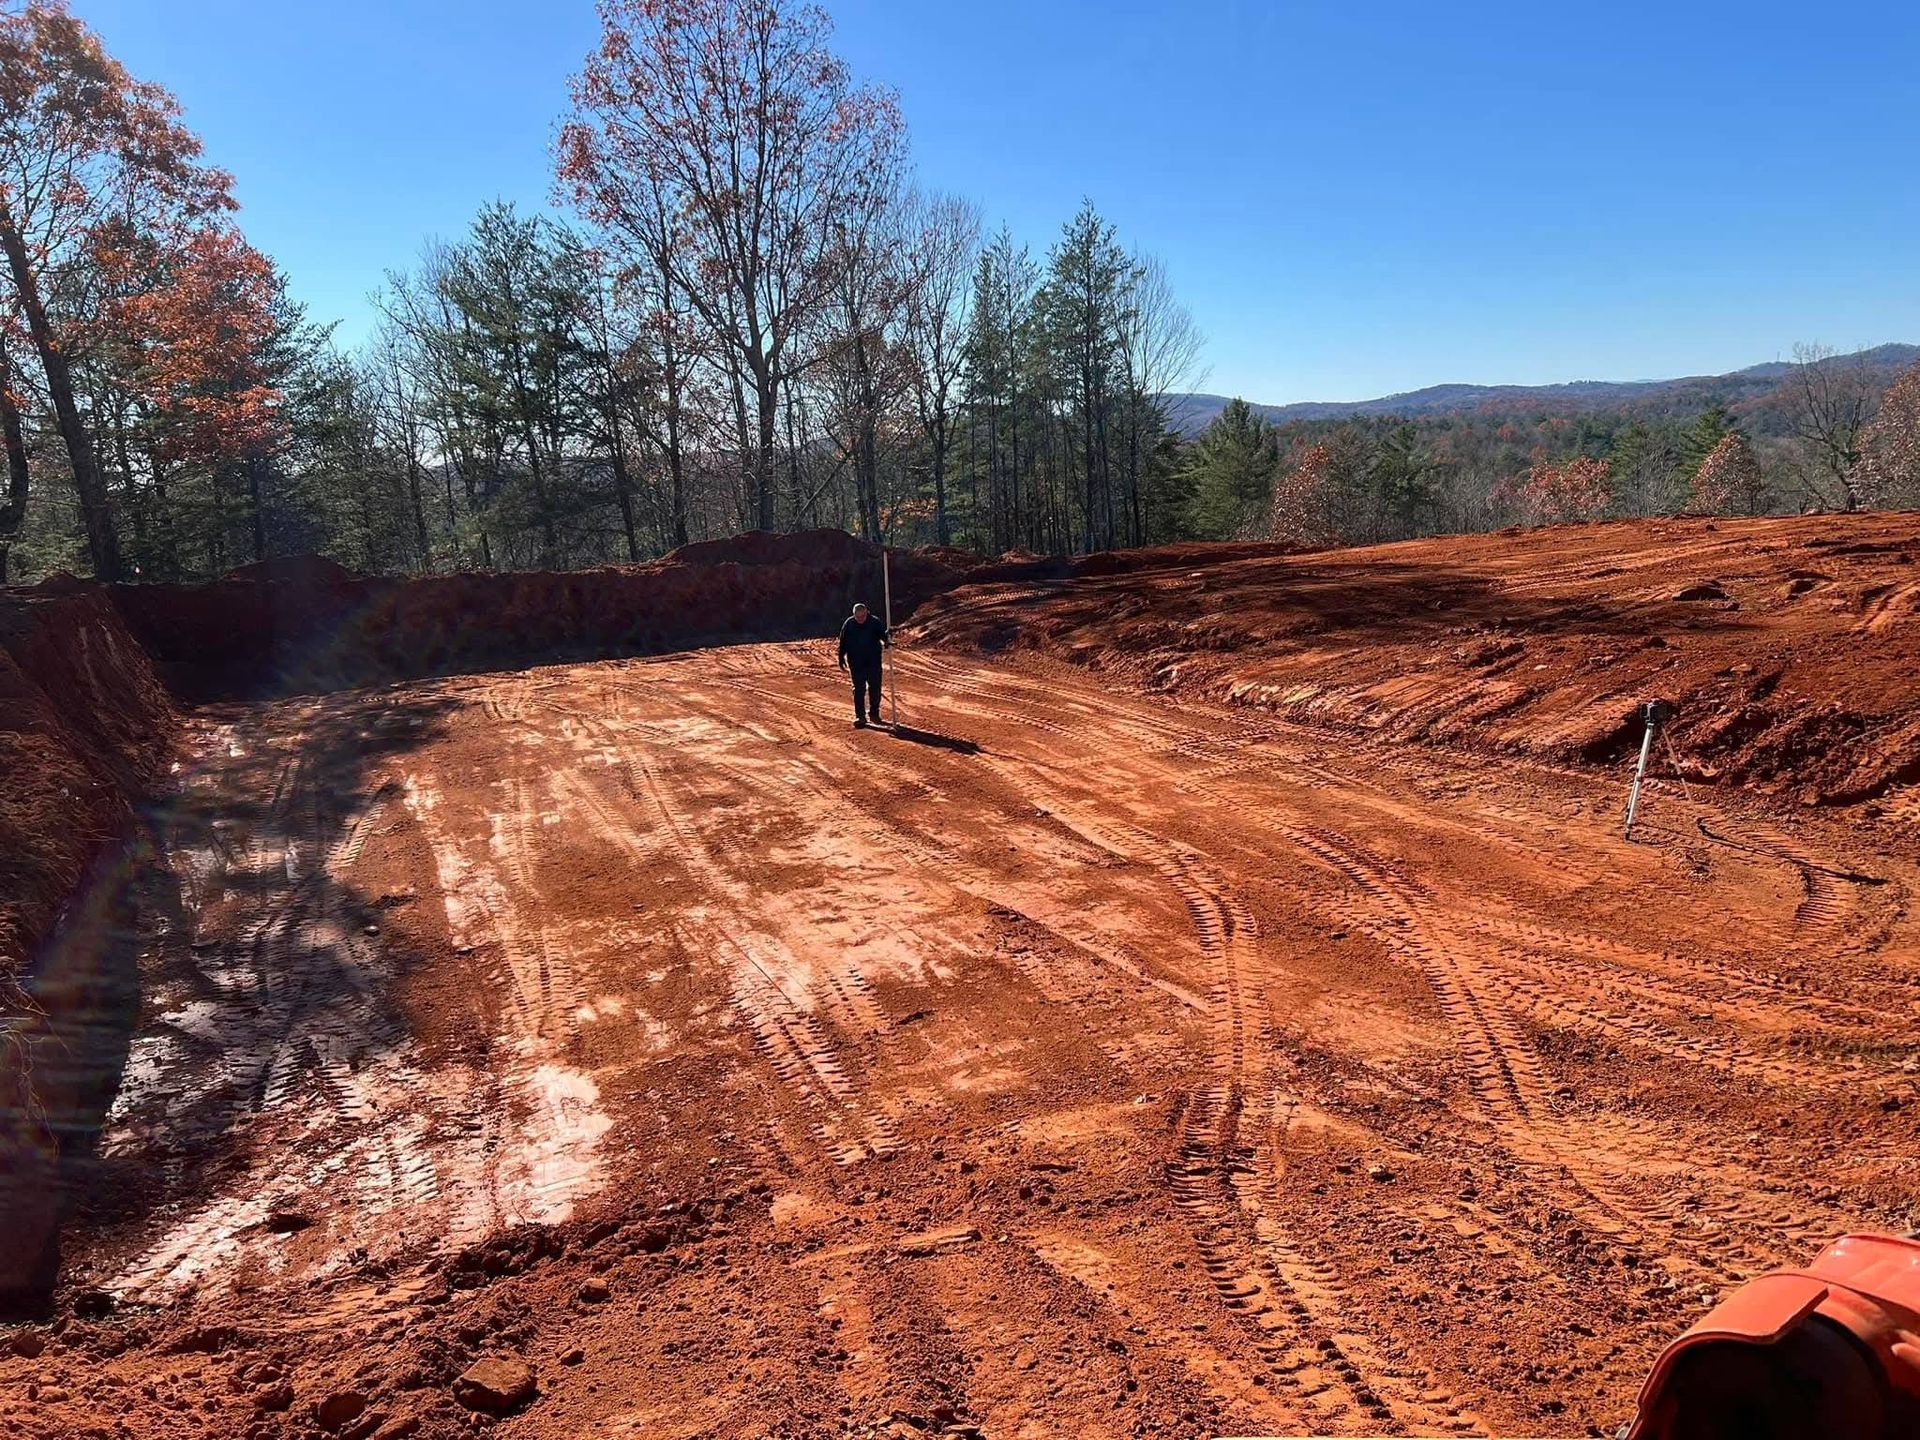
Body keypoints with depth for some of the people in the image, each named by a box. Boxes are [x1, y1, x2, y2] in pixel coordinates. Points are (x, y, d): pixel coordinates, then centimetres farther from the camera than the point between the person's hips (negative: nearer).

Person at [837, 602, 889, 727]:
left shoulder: (875, 622, -6)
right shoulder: (848, 625, -3)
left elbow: (883, 634, -8)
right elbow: (843, 643, 4)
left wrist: (887, 640, -31)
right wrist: (841, 660, 5)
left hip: (874, 661, 0)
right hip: (856, 663, 0)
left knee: (875, 688, 5)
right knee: (859, 689, -2)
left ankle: (874, 713, 19)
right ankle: (860, 715, 3)